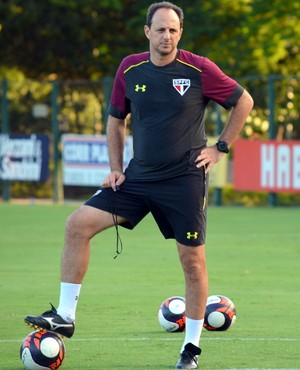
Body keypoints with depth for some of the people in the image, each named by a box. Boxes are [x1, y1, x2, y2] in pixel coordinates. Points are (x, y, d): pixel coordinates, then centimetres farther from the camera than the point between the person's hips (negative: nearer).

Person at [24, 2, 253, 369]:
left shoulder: (199, 69, -9)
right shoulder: (130, 69, 2)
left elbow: (244, 102, 3)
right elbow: (116, 120, 15)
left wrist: (220, 147, 0)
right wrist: (116, 169, 7)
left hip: (185, 179, -3)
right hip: (138, 177, 4)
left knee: (192, 260, -1)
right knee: (78, 223, -10)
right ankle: (65, 315, -5)